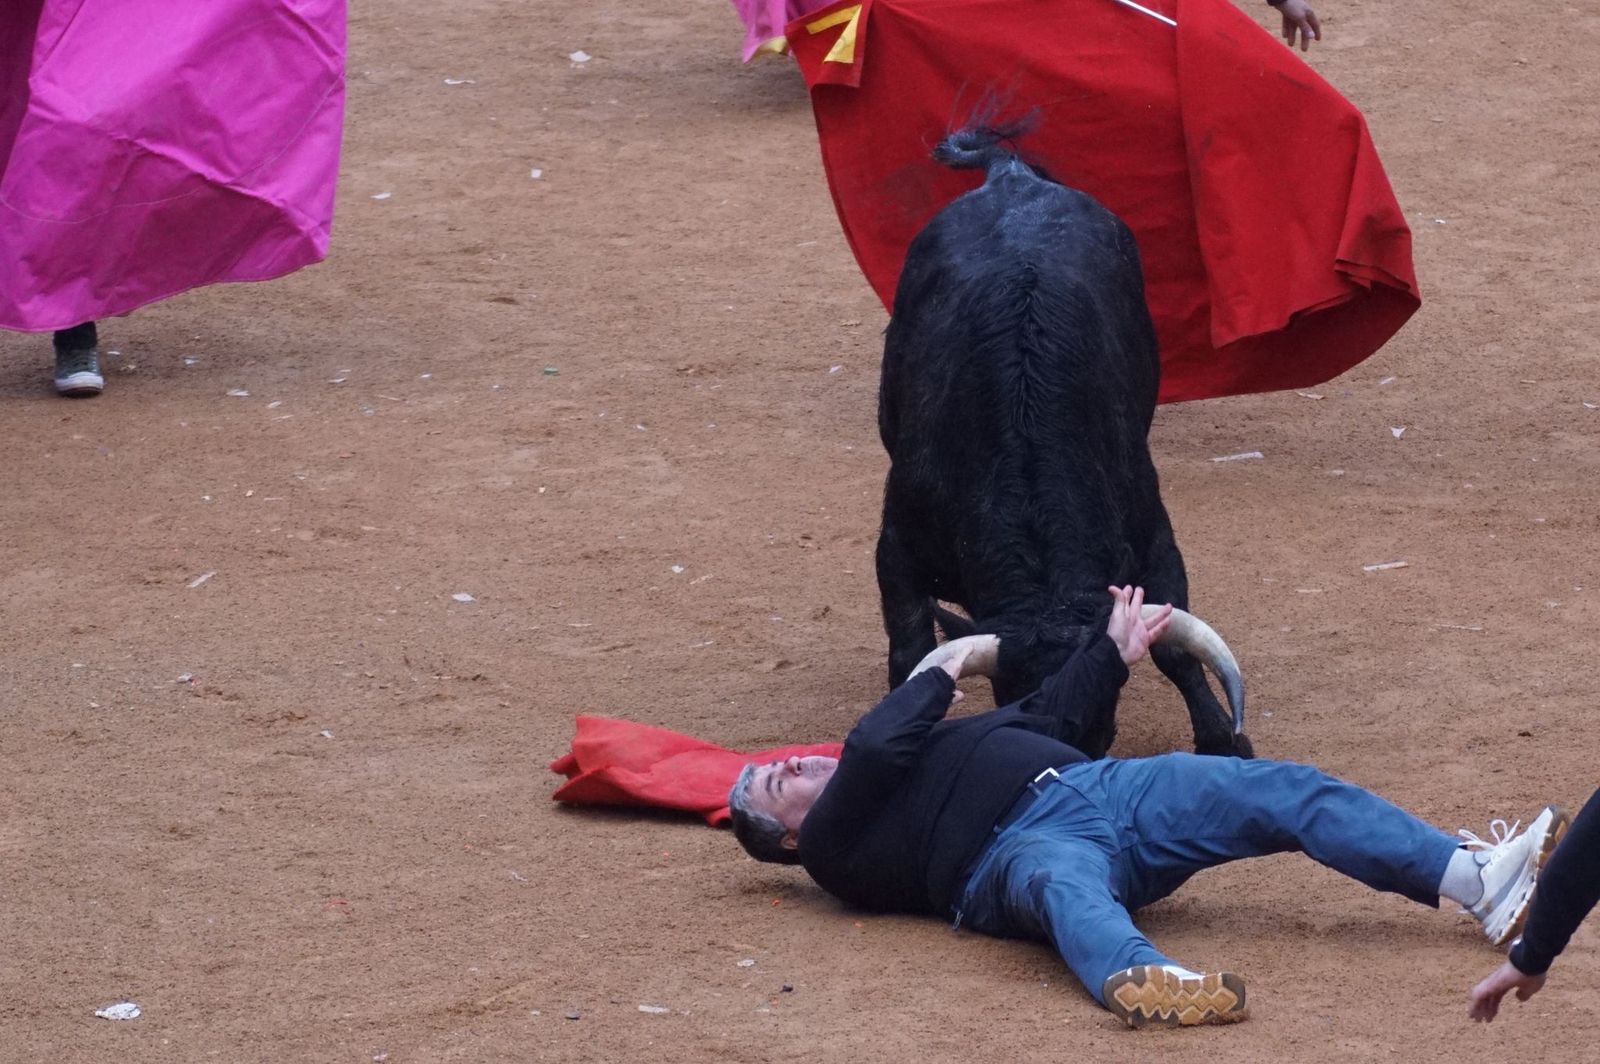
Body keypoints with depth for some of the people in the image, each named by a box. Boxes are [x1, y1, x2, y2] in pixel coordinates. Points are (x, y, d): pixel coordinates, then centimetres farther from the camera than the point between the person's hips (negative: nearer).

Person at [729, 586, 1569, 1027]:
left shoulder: (925, 751, 35)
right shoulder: (835, 842, 8)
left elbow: (1041, 717, 41)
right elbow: (873, 746, -10)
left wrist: (1112, 653, 42)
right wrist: (944, 670, 5)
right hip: (1024, 844, -8)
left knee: (1286, 791, -11)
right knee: (1065, 885, -46)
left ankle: (1480, 883, -24)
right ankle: (1139, 982, -81)